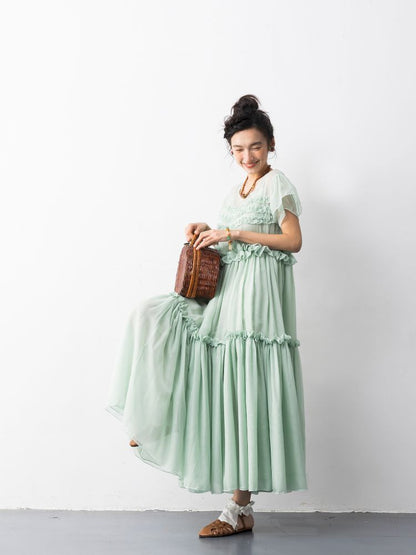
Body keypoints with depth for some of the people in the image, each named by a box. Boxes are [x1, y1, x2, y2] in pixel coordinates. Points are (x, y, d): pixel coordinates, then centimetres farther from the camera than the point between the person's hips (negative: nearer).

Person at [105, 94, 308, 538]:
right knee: (153, 318, -7)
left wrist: (232, 234, -13)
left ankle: (241, 507, -2)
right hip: (224, 290, 8)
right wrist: (209, 235, 4)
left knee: (244, 392, -9)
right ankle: (155, 422, 0)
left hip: (256, 295, -8)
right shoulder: (234, 193, 20)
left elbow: (293, 240, -11)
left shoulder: (277, 182, -1)